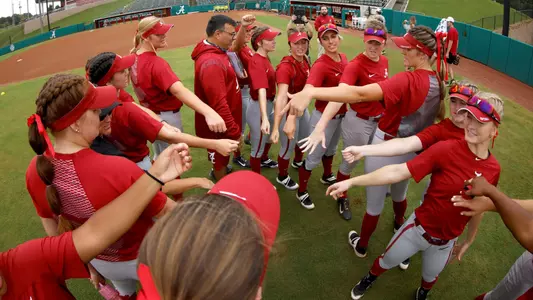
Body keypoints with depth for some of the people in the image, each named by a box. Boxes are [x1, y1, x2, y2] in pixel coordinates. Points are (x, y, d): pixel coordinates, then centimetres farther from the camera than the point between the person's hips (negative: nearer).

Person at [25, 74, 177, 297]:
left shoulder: (35, 170, -19)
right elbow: (168, 214, -23)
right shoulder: (119, 170, -39)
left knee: (126, 292, 35)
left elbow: (54, 232, -3)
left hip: (99, 262, 5)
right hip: (143, 257, -5)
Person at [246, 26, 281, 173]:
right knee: (257, 147, 8)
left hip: (268, 104, 10)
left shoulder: (265, 57, 3)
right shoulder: (257, 62, -26)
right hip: (259, 107, -10)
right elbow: (261, 90, -39)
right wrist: (264, 118, -48)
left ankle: (264, 160, 59)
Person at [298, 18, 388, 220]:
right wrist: (320, 126, -54)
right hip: (359, 121, -7)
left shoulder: (384, 61, -3)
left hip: (380, 120, 7)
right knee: (350, 162, 11)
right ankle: (342, 197, 37)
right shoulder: (355, 65, -26)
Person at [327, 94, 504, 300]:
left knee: (430, 277, 29)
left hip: (446, 242, 3)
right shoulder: (447, 149, -25)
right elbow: (398, 172, -29)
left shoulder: (493, 169, -12)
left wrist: (468, 241, 15)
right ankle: (369, 279, 54)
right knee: (387, 261, 20)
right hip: (419, 229, -3)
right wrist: (351, 181, -35)